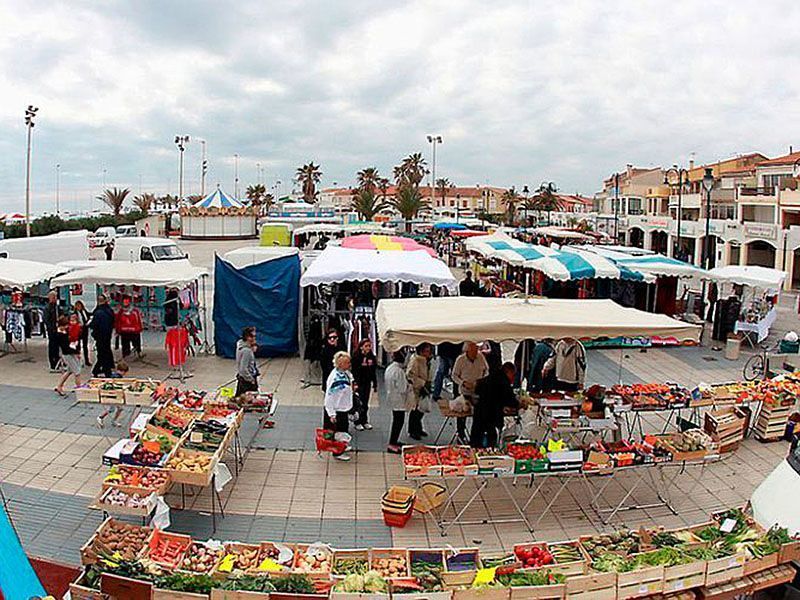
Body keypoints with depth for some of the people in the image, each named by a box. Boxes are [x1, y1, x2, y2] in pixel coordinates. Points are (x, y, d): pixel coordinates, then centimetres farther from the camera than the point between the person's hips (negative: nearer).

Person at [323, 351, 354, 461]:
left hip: (344, 407, 9)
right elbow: (329, 396, -27)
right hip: (337, 410, -9)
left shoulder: (345, 372, -4)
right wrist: (331, 414, -26)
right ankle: (337, 453, 28)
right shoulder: (335, 378, -30)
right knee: (338, 431, 9)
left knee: (344, 427, 25)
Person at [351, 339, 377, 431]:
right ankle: (358, 423, 4)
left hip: (367, 383, 5)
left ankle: (365, 421, 22)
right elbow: (354, 371, -12)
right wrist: (355, 383, -19)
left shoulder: (372, 357, 7)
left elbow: (373, 372, 12)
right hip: (359, 383, -5)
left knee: (366, 403, 12)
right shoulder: (356, 357, -10)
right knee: (359, 403, -4)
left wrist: (375, 384, 12)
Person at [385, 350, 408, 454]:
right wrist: (408, 385, -3)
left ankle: (393, 441, 31)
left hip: (391, 398, 9)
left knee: (396, 421, 21)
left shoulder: (389, 368, 5)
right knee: (399, 421, -3)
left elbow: (385, 383, 14)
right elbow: (403, 388, -20)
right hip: (398, 400, -9)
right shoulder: (399, 371, -22)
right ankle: (392, 445, -3)